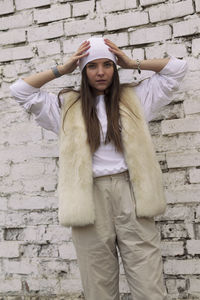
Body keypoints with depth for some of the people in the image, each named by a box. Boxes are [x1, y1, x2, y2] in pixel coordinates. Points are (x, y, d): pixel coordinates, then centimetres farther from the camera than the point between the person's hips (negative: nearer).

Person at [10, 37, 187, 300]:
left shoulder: (135, 98, 16)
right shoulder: (68, 106, 16)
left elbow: (177, 67, 18)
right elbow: (20, 90, 14)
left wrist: (132, 63, 15)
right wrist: (63, 69, 13)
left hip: (130, 192, 0)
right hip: (90, 198, 1)